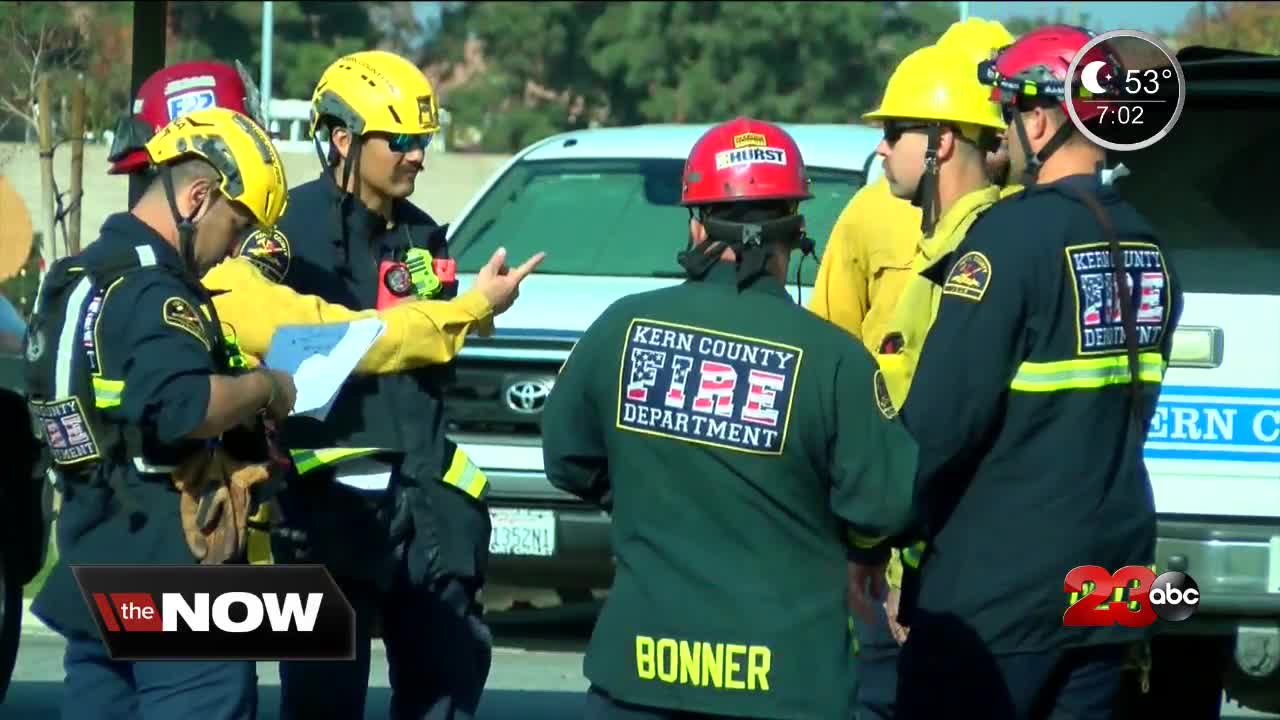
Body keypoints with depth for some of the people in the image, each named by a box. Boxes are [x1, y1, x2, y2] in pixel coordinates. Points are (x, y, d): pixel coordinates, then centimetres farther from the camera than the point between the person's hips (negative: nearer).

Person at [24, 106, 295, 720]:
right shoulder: (152, 293, -16)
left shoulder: (73, 281, 16)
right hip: (174, 578, -10)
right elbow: (182, 407, -32)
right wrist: (264, 388, -14)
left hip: (87, 571, 10)